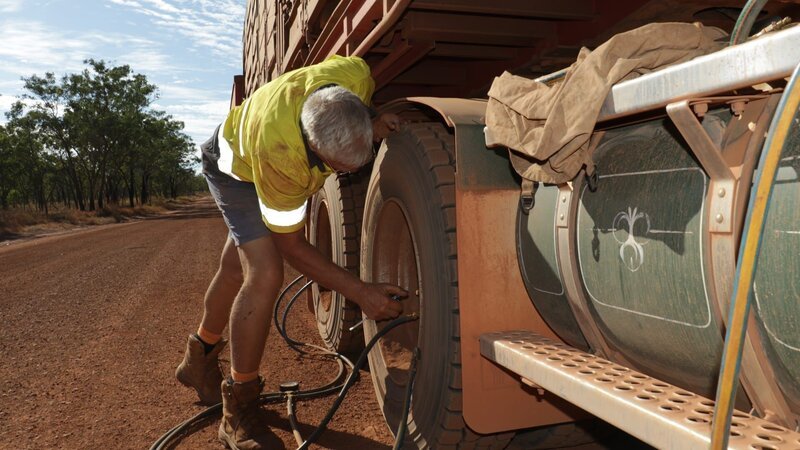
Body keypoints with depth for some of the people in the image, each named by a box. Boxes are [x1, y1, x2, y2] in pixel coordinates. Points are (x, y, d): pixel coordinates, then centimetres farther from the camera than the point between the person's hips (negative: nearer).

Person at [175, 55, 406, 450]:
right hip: (236, 167, -6)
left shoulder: (356, 76, -34)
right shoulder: (278, 151, -46)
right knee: (264, 275, -23)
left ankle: (199, 359, 41)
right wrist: (359, 291, -35)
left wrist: (373, 128, -25)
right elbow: (291, 246, -32)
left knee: (236, 268, 18)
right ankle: (239, 410, -6)